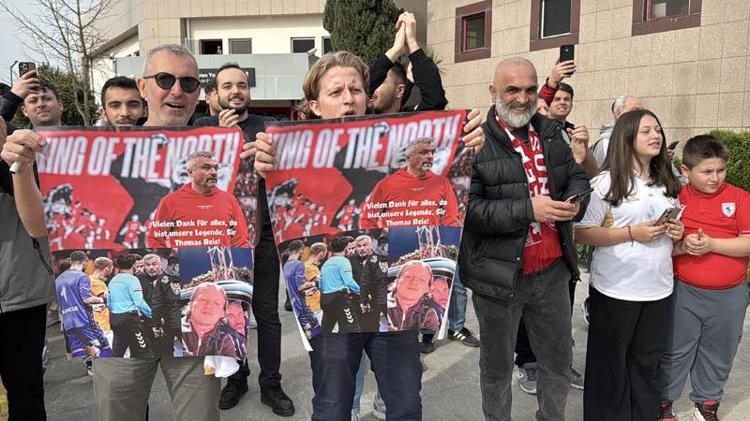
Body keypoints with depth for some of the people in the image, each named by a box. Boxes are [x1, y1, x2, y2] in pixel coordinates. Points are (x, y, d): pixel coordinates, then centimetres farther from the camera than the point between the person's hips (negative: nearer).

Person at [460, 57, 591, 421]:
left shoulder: (551, 132, 7)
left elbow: (577, 176, 15)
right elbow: (467, 208, -21)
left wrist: (575, 201, -8)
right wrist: (528, 210, -24)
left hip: (552, 271, 6)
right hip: (499, 276, -5)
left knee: (558, 362, 21)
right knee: (497, 366, 15)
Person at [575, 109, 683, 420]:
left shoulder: (667, 183, 9)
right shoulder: (606, 182, -10)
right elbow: (582, 233, -13)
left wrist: (676, 233, -1)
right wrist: (631, 233, -20)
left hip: (659, 289, 5)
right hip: (615, 290, -5)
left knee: (647, 363, 14)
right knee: (610, 364, 8)